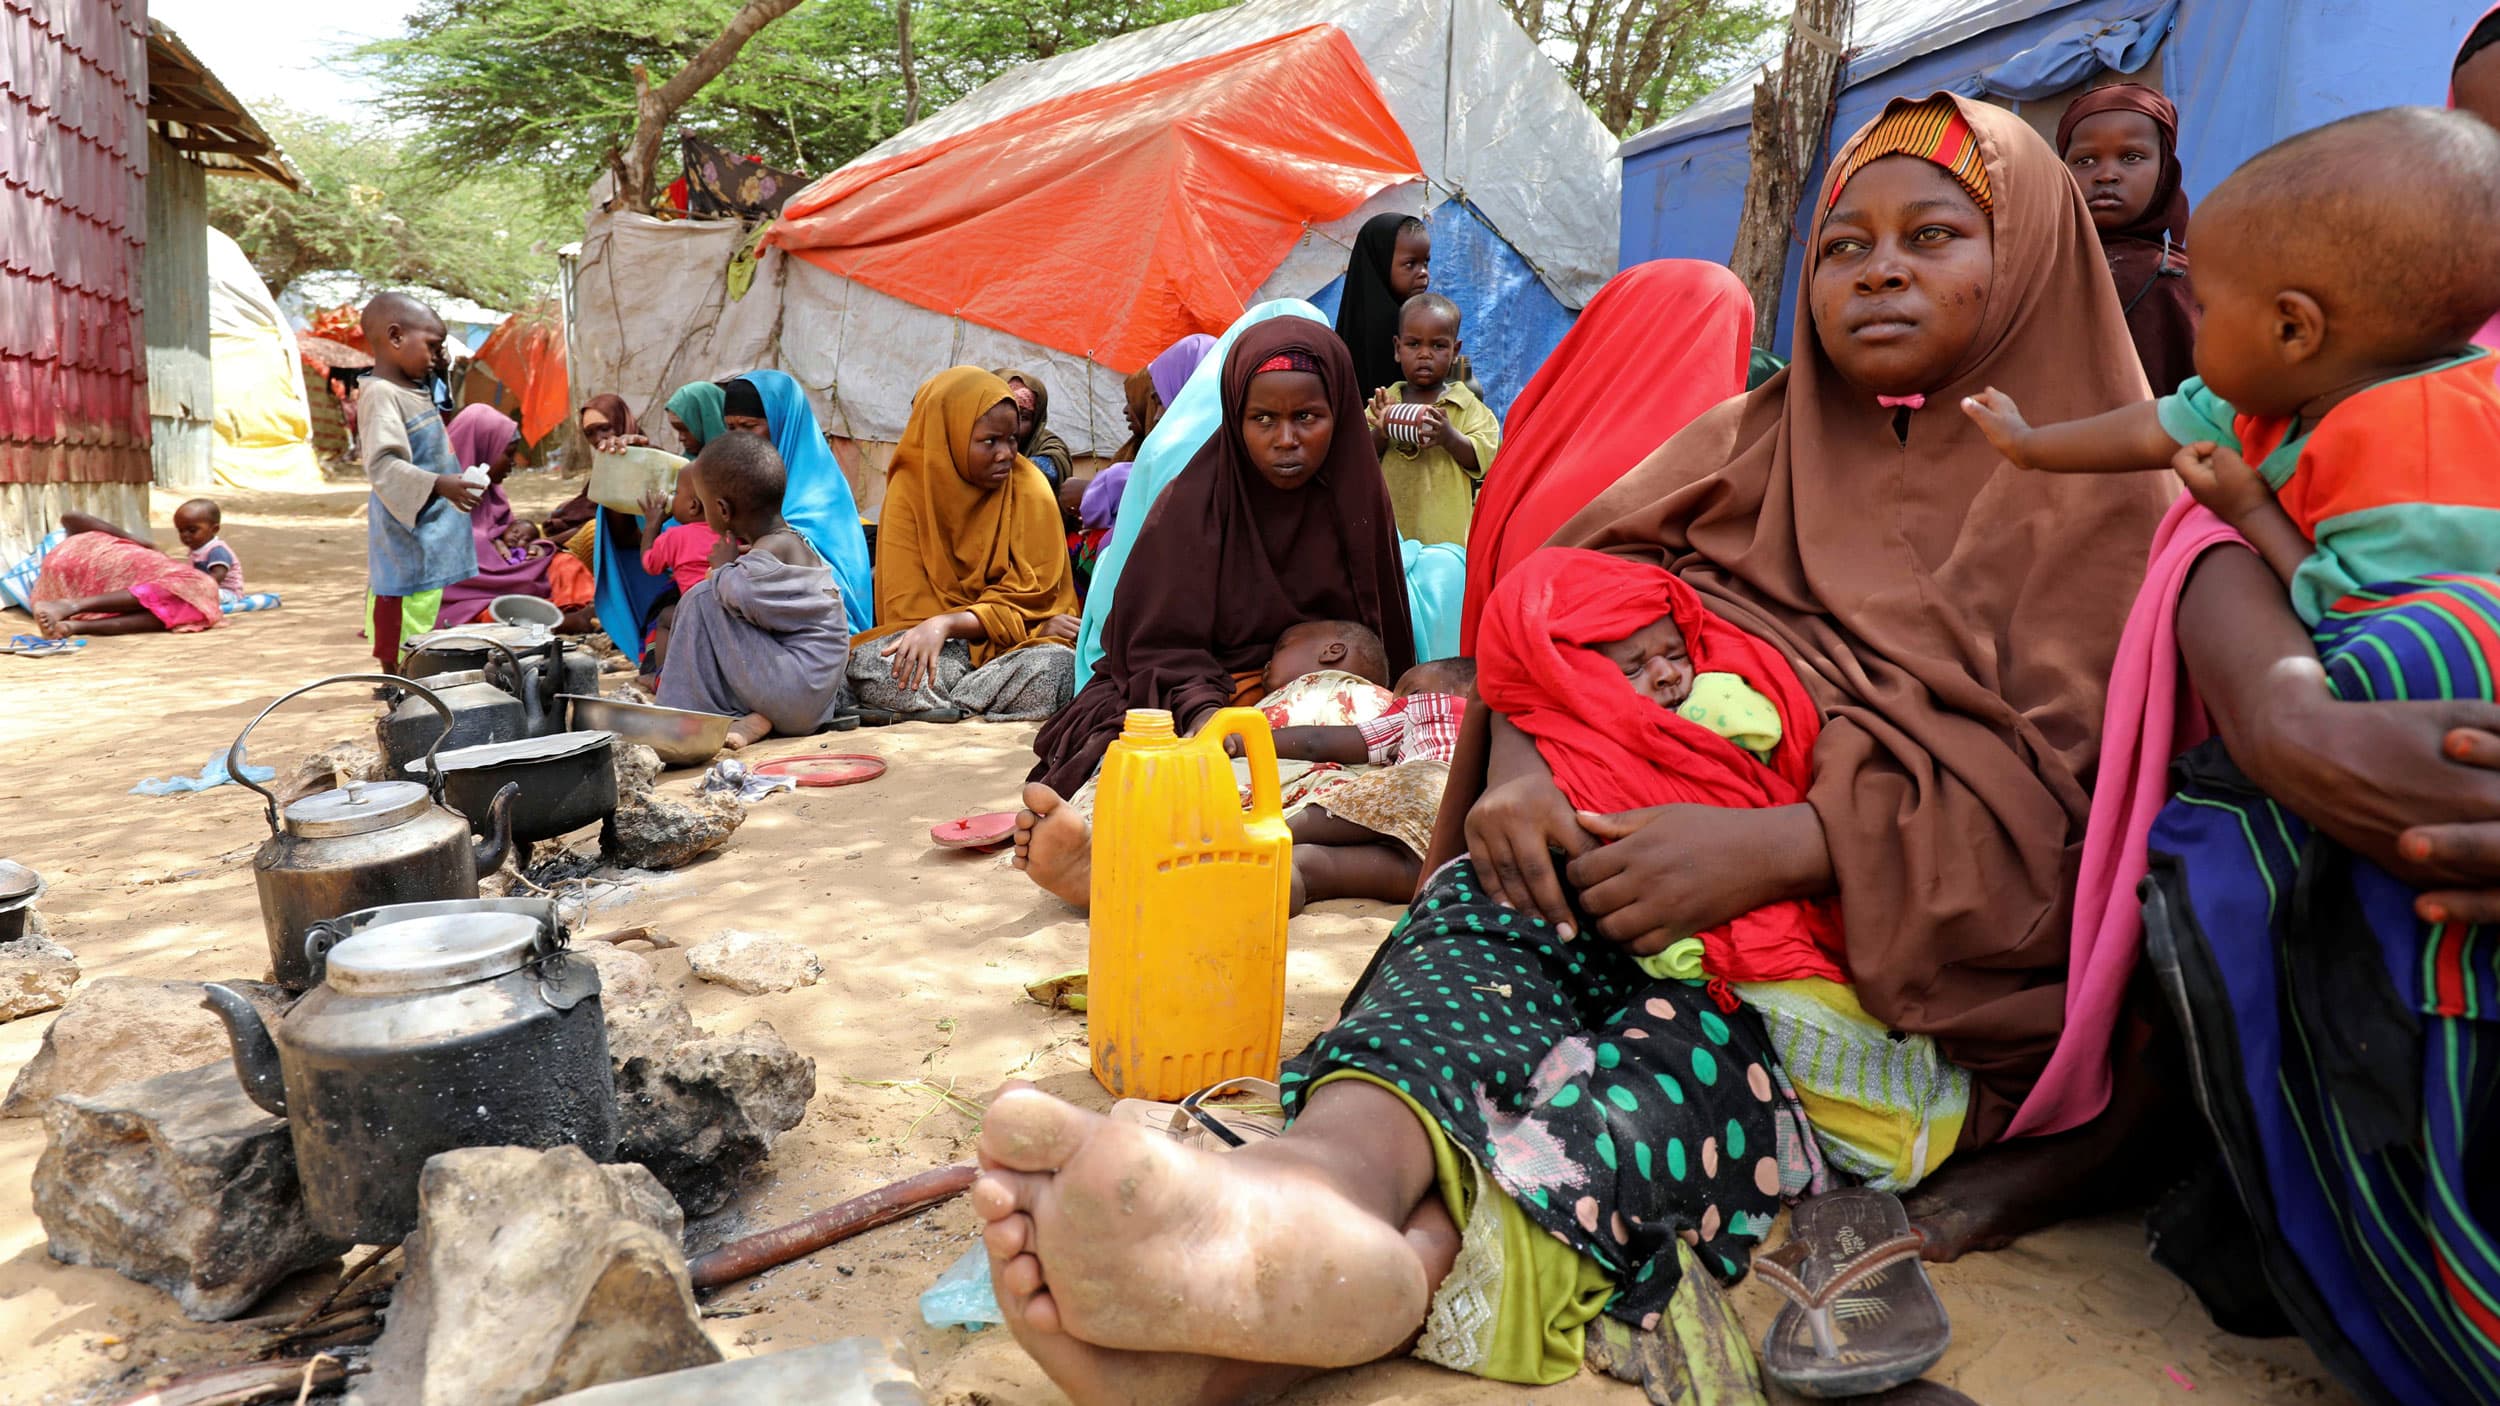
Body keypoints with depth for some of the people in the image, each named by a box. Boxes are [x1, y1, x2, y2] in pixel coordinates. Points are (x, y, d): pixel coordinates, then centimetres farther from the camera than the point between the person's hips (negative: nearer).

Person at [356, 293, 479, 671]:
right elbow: (383, 465, -28)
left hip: (430, 545, 10)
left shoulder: (416, 390, 15)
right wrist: (438, 485, -38)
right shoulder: (380, 395, -15)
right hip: (407, 550, -10)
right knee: (399, 653, -3)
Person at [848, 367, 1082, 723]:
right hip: (941, 645, 0)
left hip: (1015, 645, 1)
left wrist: (945, 623, -26)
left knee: (1056, 666, -34)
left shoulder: (1029, 489, -5)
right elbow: (909, 606, -7)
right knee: (865, 663, -31)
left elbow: (1027, 601, -8)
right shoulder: (910, 489, -4)